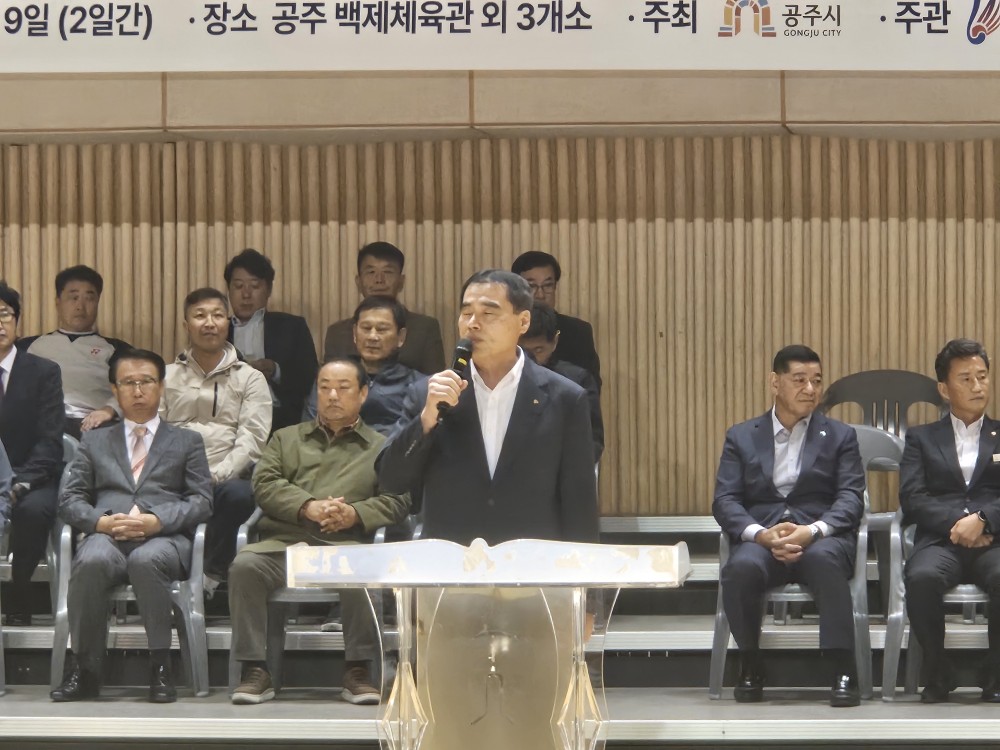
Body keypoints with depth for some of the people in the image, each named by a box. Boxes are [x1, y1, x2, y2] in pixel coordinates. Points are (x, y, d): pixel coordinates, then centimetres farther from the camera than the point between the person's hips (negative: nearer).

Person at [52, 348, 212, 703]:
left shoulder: (187, 442, 22)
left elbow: (201, 501, 8)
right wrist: (102, 522, -8)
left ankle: (160, 667, -29)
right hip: (107, 535, 1)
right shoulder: (94, 442, 26)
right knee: (91, 561, -37)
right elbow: (70, 500, 15)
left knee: (146, 560, -40)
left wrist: (156, 521, -10)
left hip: (163, 538, -1)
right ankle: (84, 670, -28)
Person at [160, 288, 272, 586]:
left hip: (225, 480, 0)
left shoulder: (250, 379, 15)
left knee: (239, 494, -37)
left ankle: (211, 574, -16)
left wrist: (216, 475, -14)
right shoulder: (167, 377, 20)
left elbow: (252, 439, 2)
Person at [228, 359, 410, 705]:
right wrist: (307, 507, -8)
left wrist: (356, 514, -12)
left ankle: (358, 670, -25)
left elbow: (397, 500, 8)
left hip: (346, 544, -2)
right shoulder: (286, 439, 28)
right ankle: (255, 671, -27)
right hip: (283, 543, 2)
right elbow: (265, 484, 11)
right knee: (245, 565, -31)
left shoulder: (382, 448, 22)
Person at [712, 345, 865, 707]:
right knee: (741, 567, -35)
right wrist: (762, 534, -15)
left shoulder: (840, 436, 15)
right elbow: (725, 501, 5)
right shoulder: (741, 437, 16)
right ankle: (750, 668, -13)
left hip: (822, 538, -1)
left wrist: (812, 532, -18)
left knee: (823, 559, -38)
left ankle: (843, 673, -34)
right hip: (761, 538, 1)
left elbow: (851, 499, 2)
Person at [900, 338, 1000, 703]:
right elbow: (912, 499, 5)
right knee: (922, 577, -37)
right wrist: (957, 521, -12)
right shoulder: (922, 438, 21)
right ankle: (939, 673, -14)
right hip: (941, 541, 0)